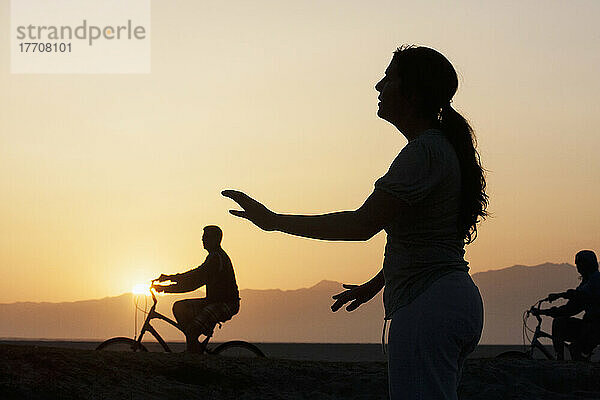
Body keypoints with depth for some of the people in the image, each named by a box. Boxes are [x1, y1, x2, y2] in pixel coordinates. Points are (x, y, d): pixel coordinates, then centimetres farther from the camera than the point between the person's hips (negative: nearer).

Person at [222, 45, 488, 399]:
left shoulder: (425, 151, -15)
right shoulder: (443, 148, 18)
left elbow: (363, 224, -20)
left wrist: (274, 221, -15)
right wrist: (375, 285, 33)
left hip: (428, 307, -11)